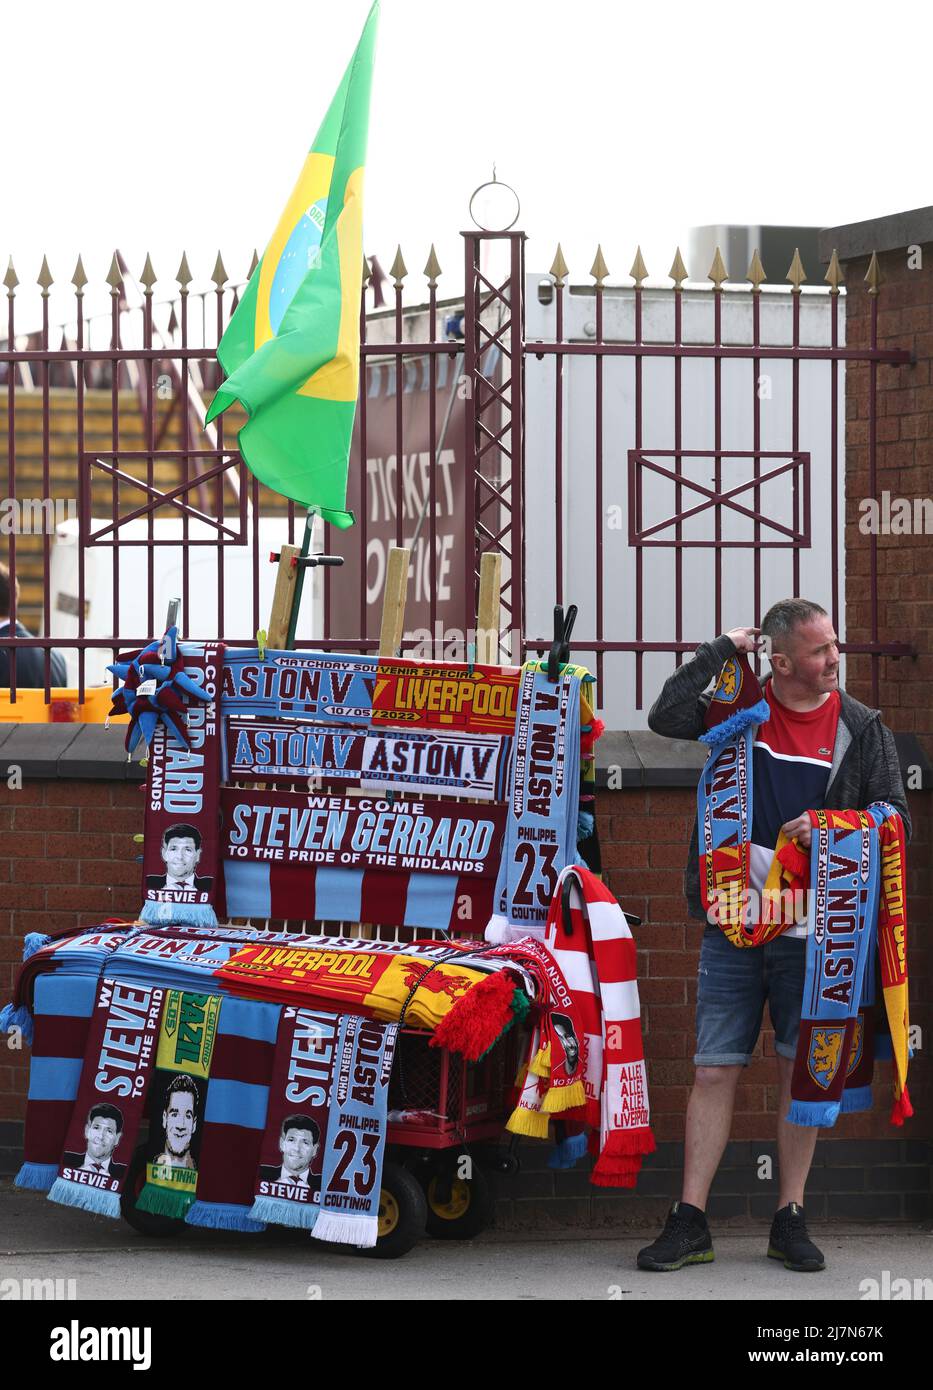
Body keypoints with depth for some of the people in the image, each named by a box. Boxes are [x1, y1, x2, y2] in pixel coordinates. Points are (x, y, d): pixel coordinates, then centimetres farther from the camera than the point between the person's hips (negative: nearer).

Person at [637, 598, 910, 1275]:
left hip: (811, 931, 0)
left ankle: (791, 1220, 14)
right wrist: (721, 651, -10)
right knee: (714, 1073, 0)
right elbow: (667, 717, -15)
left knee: (801, 1071, 5)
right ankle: (690, 1223, 4)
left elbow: (895, 818, 2)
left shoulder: (861, 727, 3)